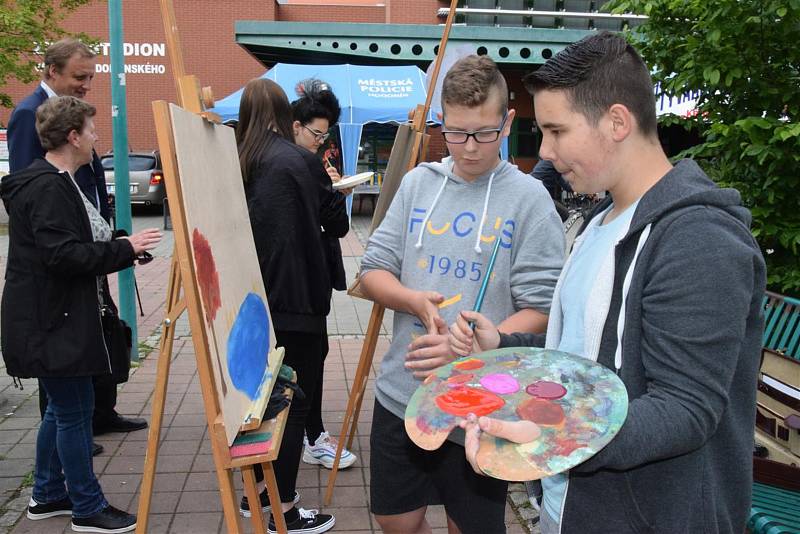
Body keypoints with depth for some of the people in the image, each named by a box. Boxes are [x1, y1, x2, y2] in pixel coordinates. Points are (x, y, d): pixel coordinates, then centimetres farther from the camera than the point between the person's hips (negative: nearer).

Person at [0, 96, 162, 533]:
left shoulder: (58, 182, 15)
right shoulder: (46, 187, -18)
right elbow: (61, 254, -25)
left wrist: (121, 246, 12)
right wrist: (125, 249, -22)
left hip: (56, 317, 11)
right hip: (49, 321, -11)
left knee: (62, 409, 19)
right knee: (73, 411, -1)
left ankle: (47, 495, 33)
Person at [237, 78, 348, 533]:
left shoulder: (236, 165, 2)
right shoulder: (301, 161, -11)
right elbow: (338, 224, 0)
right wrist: (332, 192, 19)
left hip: (253, 300, 6)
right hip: (298, 300, -5)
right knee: (296, 398, 5)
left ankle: (258, 488, 32)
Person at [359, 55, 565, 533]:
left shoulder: (528, 198, -8)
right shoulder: (417, 183, 3)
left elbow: (541, 310, -12)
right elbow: (373, 270, 5)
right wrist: (414, 300, -16)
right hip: (401, 394, 4)